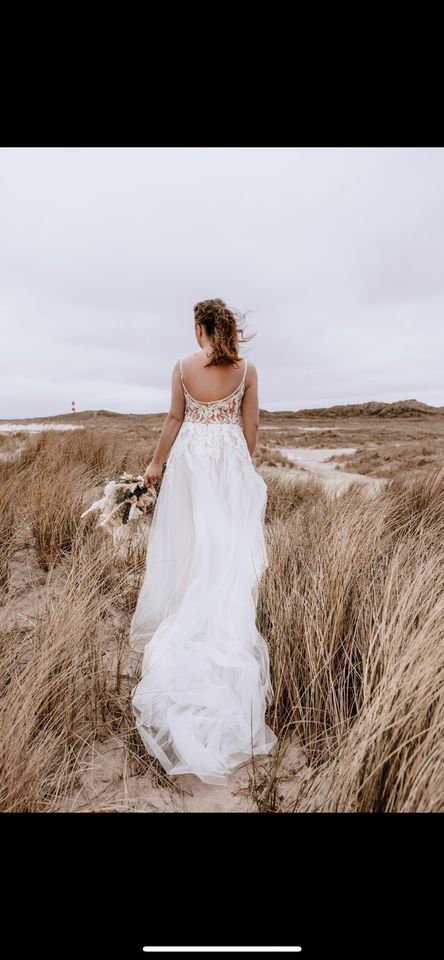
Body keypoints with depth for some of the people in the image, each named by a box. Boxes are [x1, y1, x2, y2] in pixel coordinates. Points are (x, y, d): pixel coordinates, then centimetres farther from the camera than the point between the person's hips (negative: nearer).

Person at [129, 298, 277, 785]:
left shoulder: (183, 366, -4)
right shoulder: (247, 369, -1)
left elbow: (174, 419, 0)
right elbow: (250, 425, 1)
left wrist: (156, 462, 10)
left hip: (191, 457, 0)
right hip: (231, 458, 1)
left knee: (188, 539, 11)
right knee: (229, 543, 7)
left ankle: (182, 619, 22)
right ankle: (225, 624, 16)